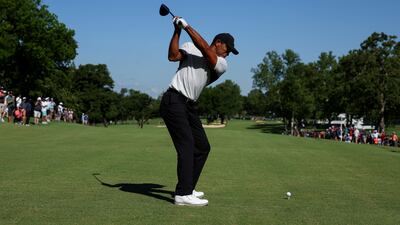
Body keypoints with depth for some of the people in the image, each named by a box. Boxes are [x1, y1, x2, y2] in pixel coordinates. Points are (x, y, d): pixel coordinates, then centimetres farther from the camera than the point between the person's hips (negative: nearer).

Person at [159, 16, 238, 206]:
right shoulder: (190, 47, 5)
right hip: (174, 101, -7)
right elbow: (173, 56, -11)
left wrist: (187, 27, -10)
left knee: (203, 147, 10)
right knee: (187, 145, -16)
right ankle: (183, 194, -18)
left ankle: (187, 189, 21)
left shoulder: (222, 65, 10)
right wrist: (177, 32, -17)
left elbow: (205, 50, -7)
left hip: (189, 106, 7)